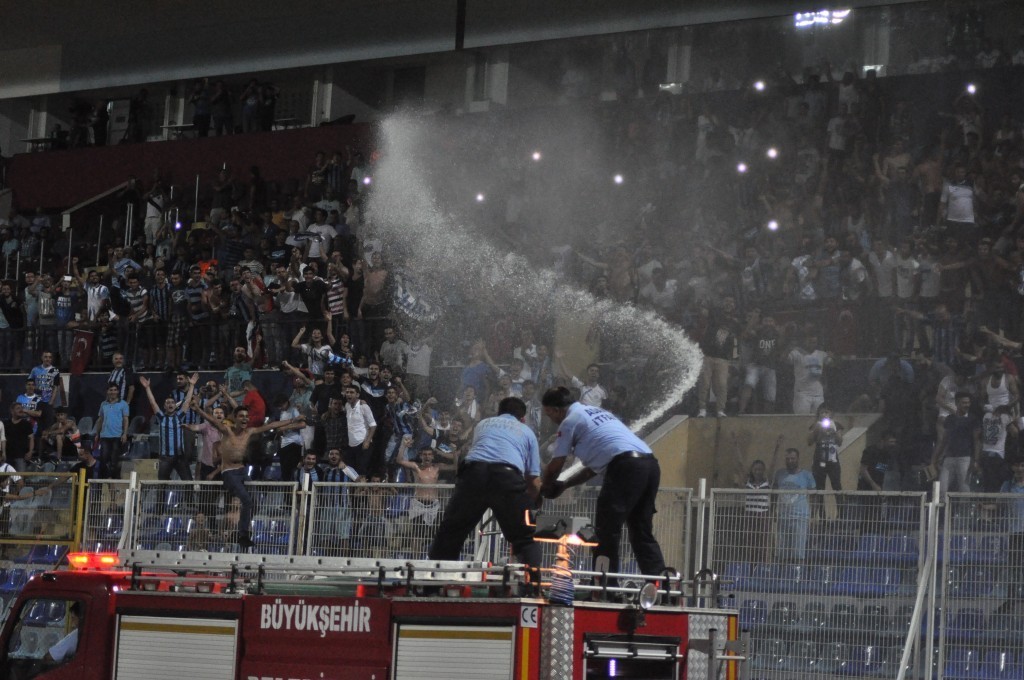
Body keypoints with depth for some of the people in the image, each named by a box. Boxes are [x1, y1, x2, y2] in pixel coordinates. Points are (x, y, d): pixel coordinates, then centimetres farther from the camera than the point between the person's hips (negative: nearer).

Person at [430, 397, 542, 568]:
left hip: (473, 471, 2)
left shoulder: (483, 424, 37)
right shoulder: (527, 432, 30)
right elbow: (533, 482, 25)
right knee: (525, 539, 10)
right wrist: (533, 507, 42)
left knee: (449, 534, 13)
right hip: (508, 475, -2)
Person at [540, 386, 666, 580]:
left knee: (607, 530, -3)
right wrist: (565, 484, 36)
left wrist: (546, 487, 30)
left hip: (625, 466, -8)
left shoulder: (570, 421, 6)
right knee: (642, 533, 11)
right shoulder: (598, 412, 31)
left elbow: (555, 466, 11)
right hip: (650, 463, 8)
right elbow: (596, 465, 35)